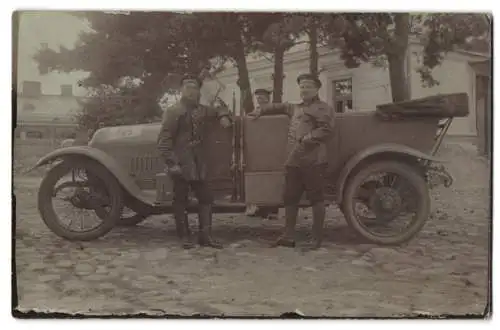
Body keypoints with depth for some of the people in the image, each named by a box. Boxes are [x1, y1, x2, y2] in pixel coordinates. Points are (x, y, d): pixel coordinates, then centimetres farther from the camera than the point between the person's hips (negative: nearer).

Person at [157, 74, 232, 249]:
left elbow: (218, 110, 32)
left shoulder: (200, 110, 12)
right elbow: (164, 140, -12)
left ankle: (205, 235, 12)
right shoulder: (173, 111, -6)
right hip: (181, 164, -6)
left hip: (198, 164, 6)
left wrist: (223, 116, 7)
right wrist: (171, 163, -19)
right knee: (181, 200, 2)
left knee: (206, 198, 5)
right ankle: (184, 237, 12)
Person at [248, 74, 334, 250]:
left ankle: (317, 238, 6)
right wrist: (261, 110, 36)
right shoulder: (296, 108, 24)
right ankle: (288, 236, 15)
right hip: (292, 161, 7)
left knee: (316, 198, -2)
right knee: (290, 198, 8)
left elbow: (325, 130, -11)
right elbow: (281, 107, 41)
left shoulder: (323, 108, 2)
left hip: (313, 160, -7)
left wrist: (306, 140, -17)